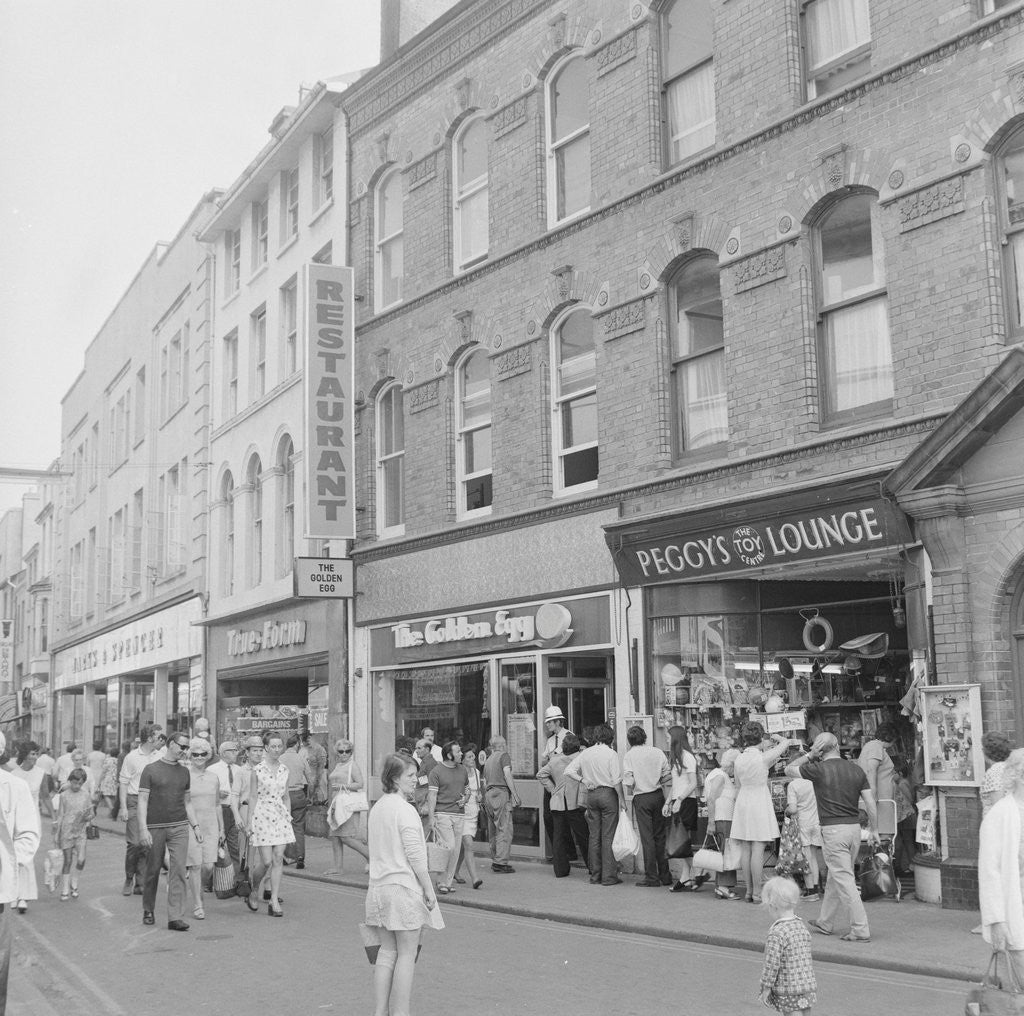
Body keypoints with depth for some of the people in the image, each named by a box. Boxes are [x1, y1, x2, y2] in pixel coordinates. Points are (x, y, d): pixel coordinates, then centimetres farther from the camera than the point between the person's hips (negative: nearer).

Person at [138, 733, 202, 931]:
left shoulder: (184, 772, 13)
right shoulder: (151, 770, 0)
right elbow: (143, 800, -4)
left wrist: (195, 826, 12)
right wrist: (143, 829, -12)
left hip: (179, 827, 3)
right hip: (155, 827, -3)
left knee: (178, 870, -7)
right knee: (153, 871, 7)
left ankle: (175, 917, -8)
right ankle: (148, 911, 27)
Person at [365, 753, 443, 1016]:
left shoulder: (376, 807, 11)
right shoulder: (405, 809, -14)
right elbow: (415, 855, -18)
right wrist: (428, 888, -13)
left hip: (379, 885, 8)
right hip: (404, 886, -8)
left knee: (387, 950, 12)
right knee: (407, 953, 0)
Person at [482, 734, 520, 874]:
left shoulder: (488, 760, 22)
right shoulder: (504, 755, 0)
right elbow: (507, 775, -11)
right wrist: (515, 795, -12)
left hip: (489, 794, 8)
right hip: (501, 792, -8)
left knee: (494, 830, 12)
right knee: (504, 829, -8)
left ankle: (495, 861, 14)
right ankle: (501, 863, -12)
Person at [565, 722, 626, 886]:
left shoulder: (585, 753, 6)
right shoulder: (611, 753, -9)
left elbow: (568, 771, 3)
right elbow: (616, 780, -12)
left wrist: (583, 780, 4)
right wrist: (622, 799, -4)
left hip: (591, 794, 5)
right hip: (608, 793, -5)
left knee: (594, 836, 10)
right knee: (608, 836, -2)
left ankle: (595, 875, 14)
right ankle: (609, 876, -2)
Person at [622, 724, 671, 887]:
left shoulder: (629, 755, -6)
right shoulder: (658, 752, 2)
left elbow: (628, 782, -12)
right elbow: (667, 778, 0)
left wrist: (631, 790, 10)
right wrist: (668, 800, 5)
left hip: (641, 798, -3)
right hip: (658, 796, 3)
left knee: (647, 838, 1)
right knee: (660, 836, 12)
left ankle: (652, 877, 3)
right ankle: (665, 875, 16)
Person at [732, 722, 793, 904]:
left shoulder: (739, 759, 2)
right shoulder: (763, 757, -12)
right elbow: (785, 742, 0)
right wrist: (777, 737, 21)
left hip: (742, 801, 5)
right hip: (760, 802, -5)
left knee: (745, 849, 8)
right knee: (758, 850, -3)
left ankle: (749, 891, 14)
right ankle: (757, 893, -1)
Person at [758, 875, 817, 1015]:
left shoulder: (777, 933, -20)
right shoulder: (801, 926, 5)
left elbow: (772, 963, -18)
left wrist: (766, 987, -9)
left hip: (788, 991, -7)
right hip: (809, 985, 7)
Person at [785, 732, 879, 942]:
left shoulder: (819, 770, -8)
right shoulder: (856, 770, 5)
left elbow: (789, 769, 7)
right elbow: (870, 803, 5)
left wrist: (808, 756, 11)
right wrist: (873, 829, 14)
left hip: (833, 829, -6)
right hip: (854, 827, 6)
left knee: (844, 880, -3)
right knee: (835, 878, 18)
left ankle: (860, 929, -6)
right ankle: (825, 923, 30)